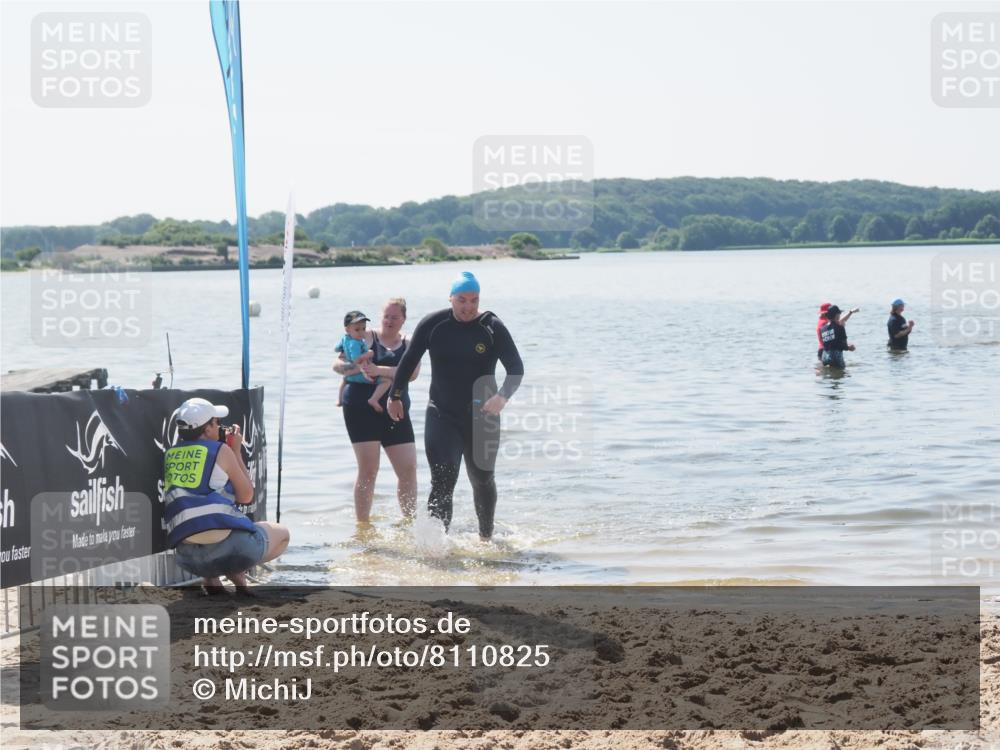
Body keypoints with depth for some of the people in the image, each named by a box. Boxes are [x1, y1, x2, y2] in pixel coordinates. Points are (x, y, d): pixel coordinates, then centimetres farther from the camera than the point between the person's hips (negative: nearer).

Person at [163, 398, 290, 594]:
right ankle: (236, 572, 1)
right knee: (282, 534, 24)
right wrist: (237, 451, 18)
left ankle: (211, 577, 13)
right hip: (228, 547, -5)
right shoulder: (220, 451, 0)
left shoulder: (170, 455, 14)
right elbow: (246, 496, 10)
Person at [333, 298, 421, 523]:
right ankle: (362, 525, 2)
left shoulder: (409, 345, 10)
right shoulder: (366, 338, 4)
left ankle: (409, 522, 14)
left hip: (395, 412, 3)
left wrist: (379, 370, -21)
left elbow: (412, 373, -9)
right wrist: (359, 368, -21)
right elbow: (338, 364, 0)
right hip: (362, 409, -3)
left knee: (409, 469, 1)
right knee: (368, 470, -6)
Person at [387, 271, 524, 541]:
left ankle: (486, 538, 36)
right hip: (442, 416, 0)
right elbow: (409, 361, 10)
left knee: (482, 479, 15)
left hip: (482, 417, 0)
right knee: (443, 481, -15)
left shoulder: (493, 327, -8)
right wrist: (395, 397, 14)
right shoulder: (433, 325, -3)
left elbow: (516, 368, -12)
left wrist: (503, 396, -31)